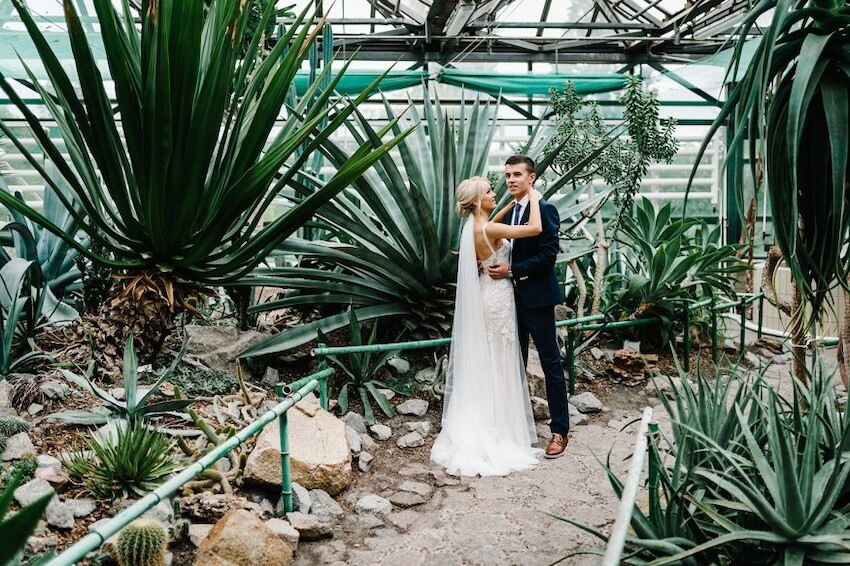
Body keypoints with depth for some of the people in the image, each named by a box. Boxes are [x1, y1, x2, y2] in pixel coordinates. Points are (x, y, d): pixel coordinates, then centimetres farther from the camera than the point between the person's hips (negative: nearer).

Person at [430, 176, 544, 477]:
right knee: (498, 364, 2)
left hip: (486, 295, 9)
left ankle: (481, 425, 26)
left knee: (485, 362, 16)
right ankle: (500, 430, 13)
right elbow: (535, 228, -27)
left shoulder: (476, 226, 4)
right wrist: (533, 199, -12)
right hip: (498, 297, -9)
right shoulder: (487, 230, -23)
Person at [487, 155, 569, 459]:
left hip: (537, 298, -7)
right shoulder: (509, 212, 11)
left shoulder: (544, 209, -12)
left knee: (551, 363, 1)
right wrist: (498, 266, -4)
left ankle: (560, 430, 8)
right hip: (513, 297, 7)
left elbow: (548, 254, -19)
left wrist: (512, 270, -19)